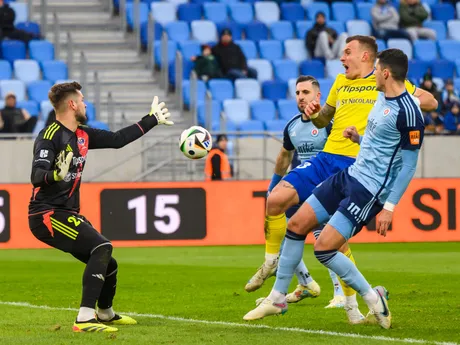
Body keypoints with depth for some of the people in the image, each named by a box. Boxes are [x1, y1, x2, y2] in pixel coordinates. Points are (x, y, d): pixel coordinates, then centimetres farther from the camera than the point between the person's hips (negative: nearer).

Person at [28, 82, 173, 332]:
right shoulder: (50, 136, -15)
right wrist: (56, 175, -46)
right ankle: (85, 319, -29)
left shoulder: (82, 135, 9)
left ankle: (105, 314, 43)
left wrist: (152, 120, 26)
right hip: (47, 214, -9)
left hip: (67, 214, 9)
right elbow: (37, 177, -25)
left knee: (108, 266, 15)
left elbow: (118, 139, 20)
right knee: (102, 247, -25)